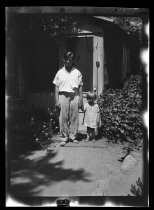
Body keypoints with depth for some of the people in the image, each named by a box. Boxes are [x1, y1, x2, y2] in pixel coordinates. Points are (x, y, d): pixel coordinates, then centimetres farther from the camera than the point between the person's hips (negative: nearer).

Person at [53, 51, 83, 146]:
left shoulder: (77, 73, 8)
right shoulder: (60, 73, 7)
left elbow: (80, 87, 9)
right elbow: (57, 87, 6)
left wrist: (81, 100, 3)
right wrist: (57, 100, 0)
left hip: (74, 96, 1)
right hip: (63, 95, 0)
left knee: (74, 117, 1)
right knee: (63, 118, 0)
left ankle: (73, 136, 13)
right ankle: (64, 137, 9)